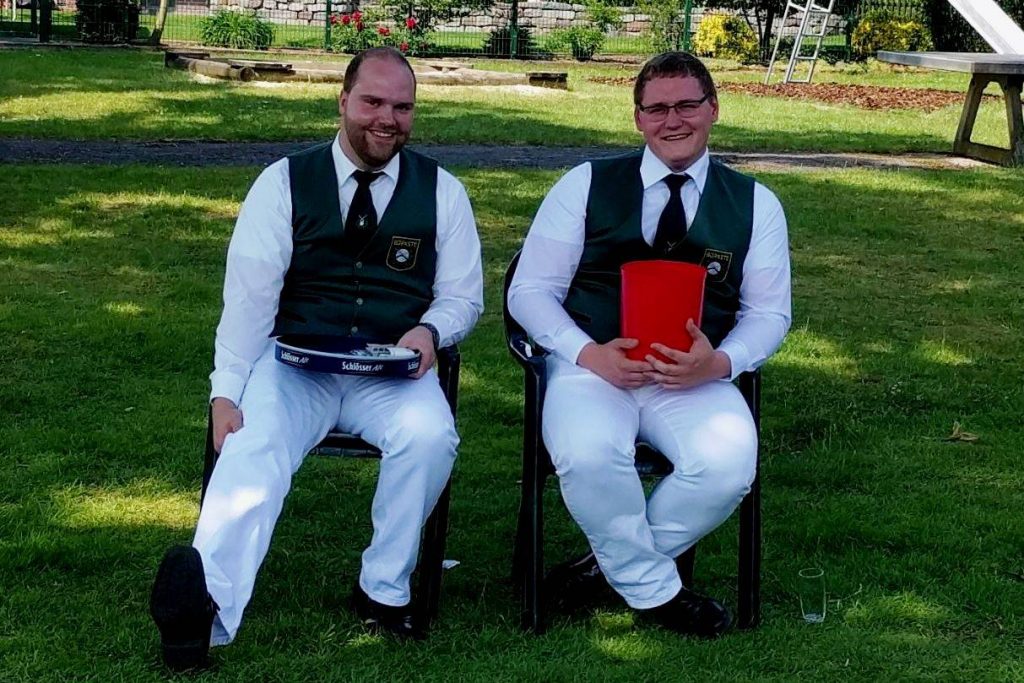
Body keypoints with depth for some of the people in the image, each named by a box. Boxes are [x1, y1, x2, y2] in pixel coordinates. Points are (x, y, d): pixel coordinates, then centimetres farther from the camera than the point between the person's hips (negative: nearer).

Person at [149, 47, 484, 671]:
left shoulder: (442, 191, 8)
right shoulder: (285, 182, 4)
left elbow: (464, 295, 12)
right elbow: (250, 296, -2)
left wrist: (430, 331, -13)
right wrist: (227, 392, -15)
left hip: (394, 373, 1)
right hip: (296, 363, -1)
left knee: (430, 435, -31)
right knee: (253, 448, -31)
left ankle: (384, 590, -14)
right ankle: (206, 608, -51)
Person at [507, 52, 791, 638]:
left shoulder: (755, 204, 11)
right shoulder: (587, 185, 6)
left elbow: (770, 311, 11)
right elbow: (531, 291, 4)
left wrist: (720, 363, -12)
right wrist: (588, 353, -15)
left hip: (698, 376, 2)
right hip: (592, 367, -1)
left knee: (728, 465, -31)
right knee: (588, 456, -35)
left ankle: (616, 560, -3)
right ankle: (655, 589, -8)